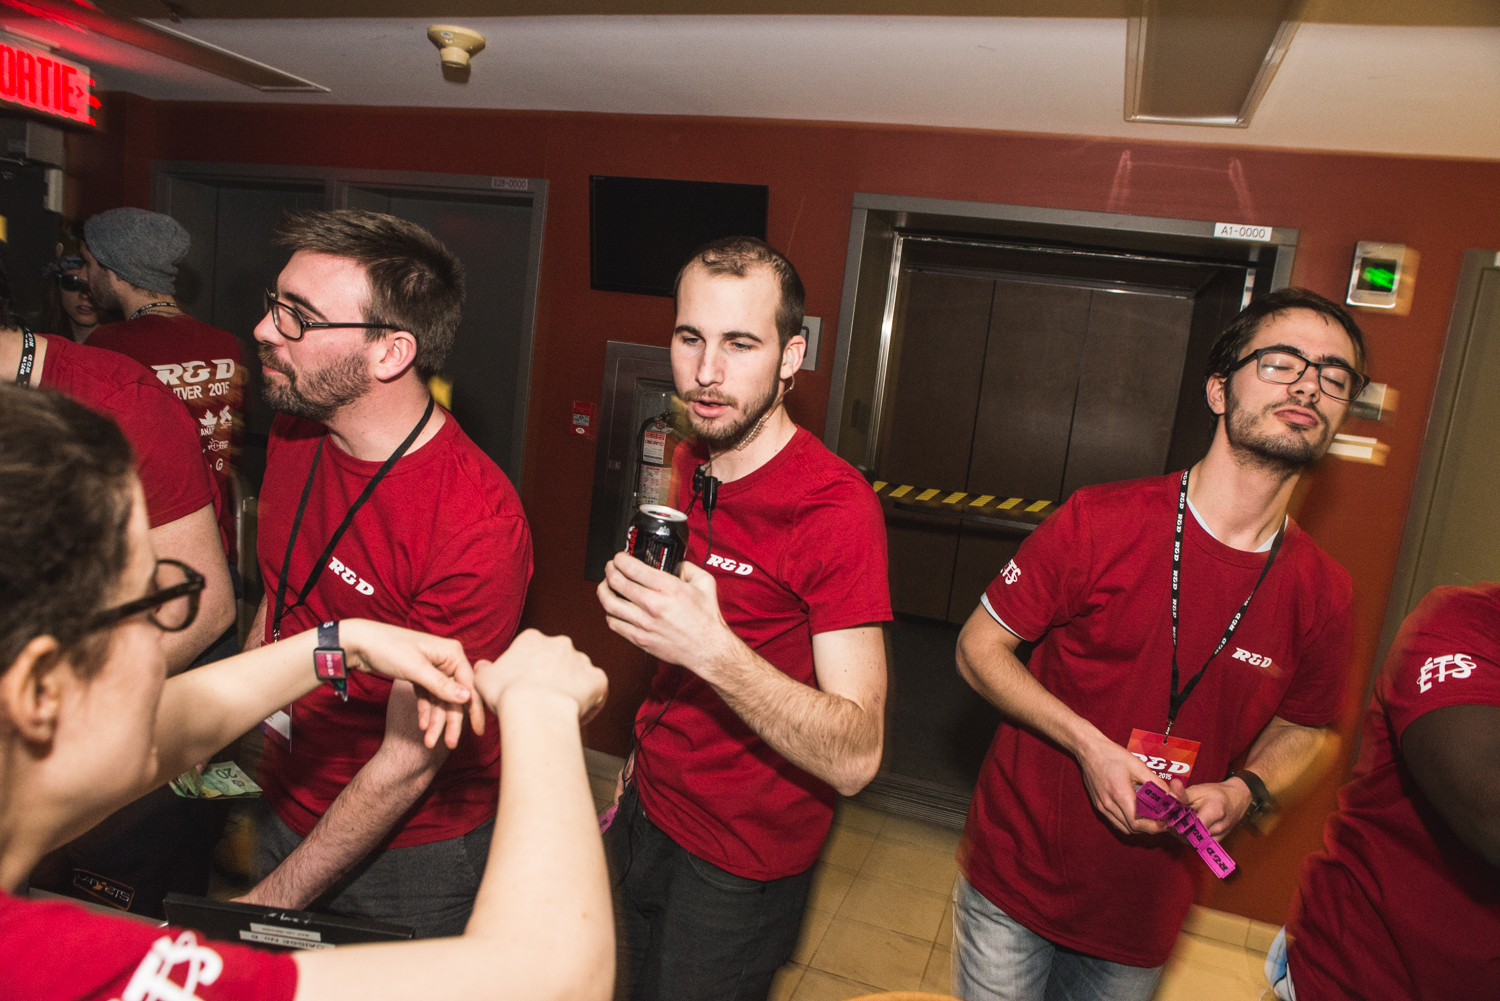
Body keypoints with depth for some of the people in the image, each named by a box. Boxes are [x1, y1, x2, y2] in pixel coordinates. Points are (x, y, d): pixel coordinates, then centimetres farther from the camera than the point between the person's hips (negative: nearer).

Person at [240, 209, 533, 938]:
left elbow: (409, 763, -24)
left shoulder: (476, 527, -32)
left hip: (411, 851, -6)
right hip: (287, 811, 6)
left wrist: (269, 904, -16)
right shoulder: (293, 435, -7)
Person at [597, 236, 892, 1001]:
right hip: (648, 810, 7)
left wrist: (711, 650, -39)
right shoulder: (684, 466, -1)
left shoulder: (834, 506, -25)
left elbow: (855, 758, -29)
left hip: (742, 860, -7)